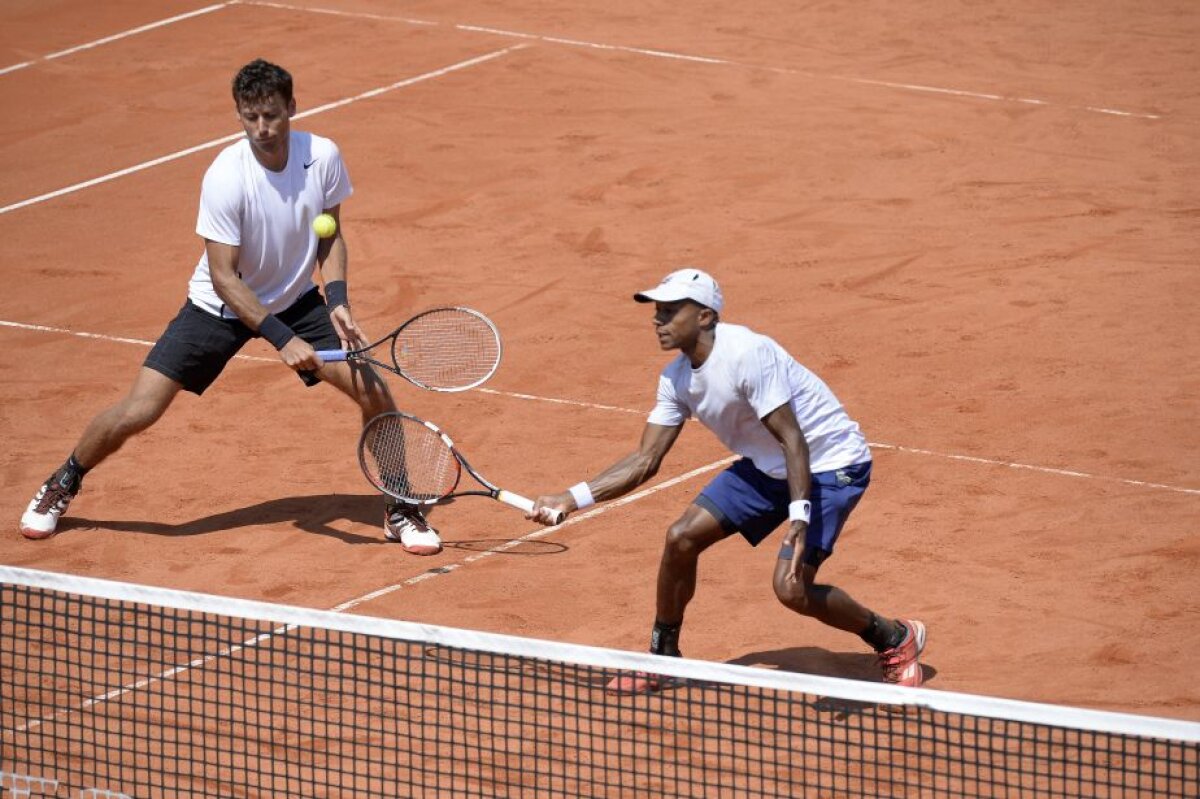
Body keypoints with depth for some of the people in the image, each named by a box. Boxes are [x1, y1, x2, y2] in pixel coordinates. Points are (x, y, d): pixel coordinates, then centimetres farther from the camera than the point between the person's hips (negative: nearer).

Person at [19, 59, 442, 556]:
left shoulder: (323, 157, -17)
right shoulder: (225, 178, -29)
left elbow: (329, 237, 0)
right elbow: (224, 277, -25)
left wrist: (337, 301, -17)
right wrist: (281, 338, -31)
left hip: (295, 300, 3)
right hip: (220, 307, -3)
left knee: (375, 391, -11)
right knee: (136, 412, -8)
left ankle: (400, 512, 11)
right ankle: (62, 486, 21)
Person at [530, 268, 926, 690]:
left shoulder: (746, 355, -28)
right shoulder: (677, 378, -2)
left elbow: (792, 439, -29)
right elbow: (645, 460, 3)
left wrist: (799, 518, -38)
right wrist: (571, 498, -5)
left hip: (832, 464, -8)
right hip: (766, 467, 8)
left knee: (791, 587, -20)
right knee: (682, 537, -1)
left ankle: (896, 639, 3)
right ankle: (663, 658, 18)